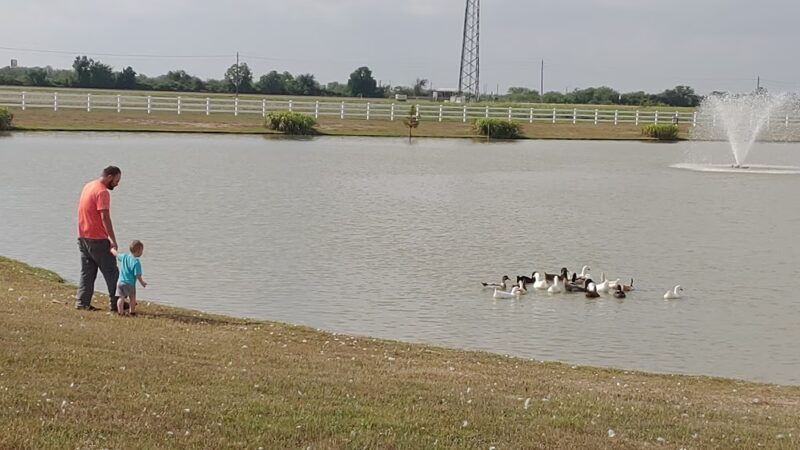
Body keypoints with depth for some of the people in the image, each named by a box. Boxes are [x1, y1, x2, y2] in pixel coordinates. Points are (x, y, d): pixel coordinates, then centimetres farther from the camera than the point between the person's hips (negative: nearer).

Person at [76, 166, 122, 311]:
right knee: (111, 272, -1)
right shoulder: (102, 192, -16)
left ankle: (82, 302, 8)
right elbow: (105, 217, -22)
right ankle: (115, 303, 0)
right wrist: (113, 240, -21)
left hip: (83, 237, 8)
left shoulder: (88, 186, 13)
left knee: (87, 272, 11)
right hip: (97, 239, -8)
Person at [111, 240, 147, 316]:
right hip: (130, 283, -5)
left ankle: (121, 312, 0)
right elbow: (137, 275, -15)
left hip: (120, 282, 5)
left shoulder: (124, 256, 2)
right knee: (132, 298, 11)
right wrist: (142, 283, 1)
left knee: (121, 298, 5)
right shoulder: (136, 262, -16)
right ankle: (132, 311, 17)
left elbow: (116, 254, 21)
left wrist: (113, 249, 42)